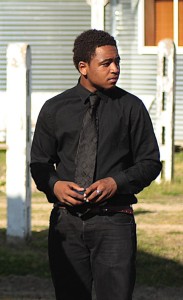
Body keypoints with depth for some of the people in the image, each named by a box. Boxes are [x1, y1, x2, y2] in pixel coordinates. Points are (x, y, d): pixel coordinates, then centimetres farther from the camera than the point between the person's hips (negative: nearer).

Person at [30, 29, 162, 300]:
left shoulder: (131, 107, 3)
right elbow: (39, 161, 14)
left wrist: (117, 182, -12)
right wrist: (54, 185, -8)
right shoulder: (54, 110, 7)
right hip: (66, 220, 2)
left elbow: (150, 162, 6)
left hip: (113, 220, -2)